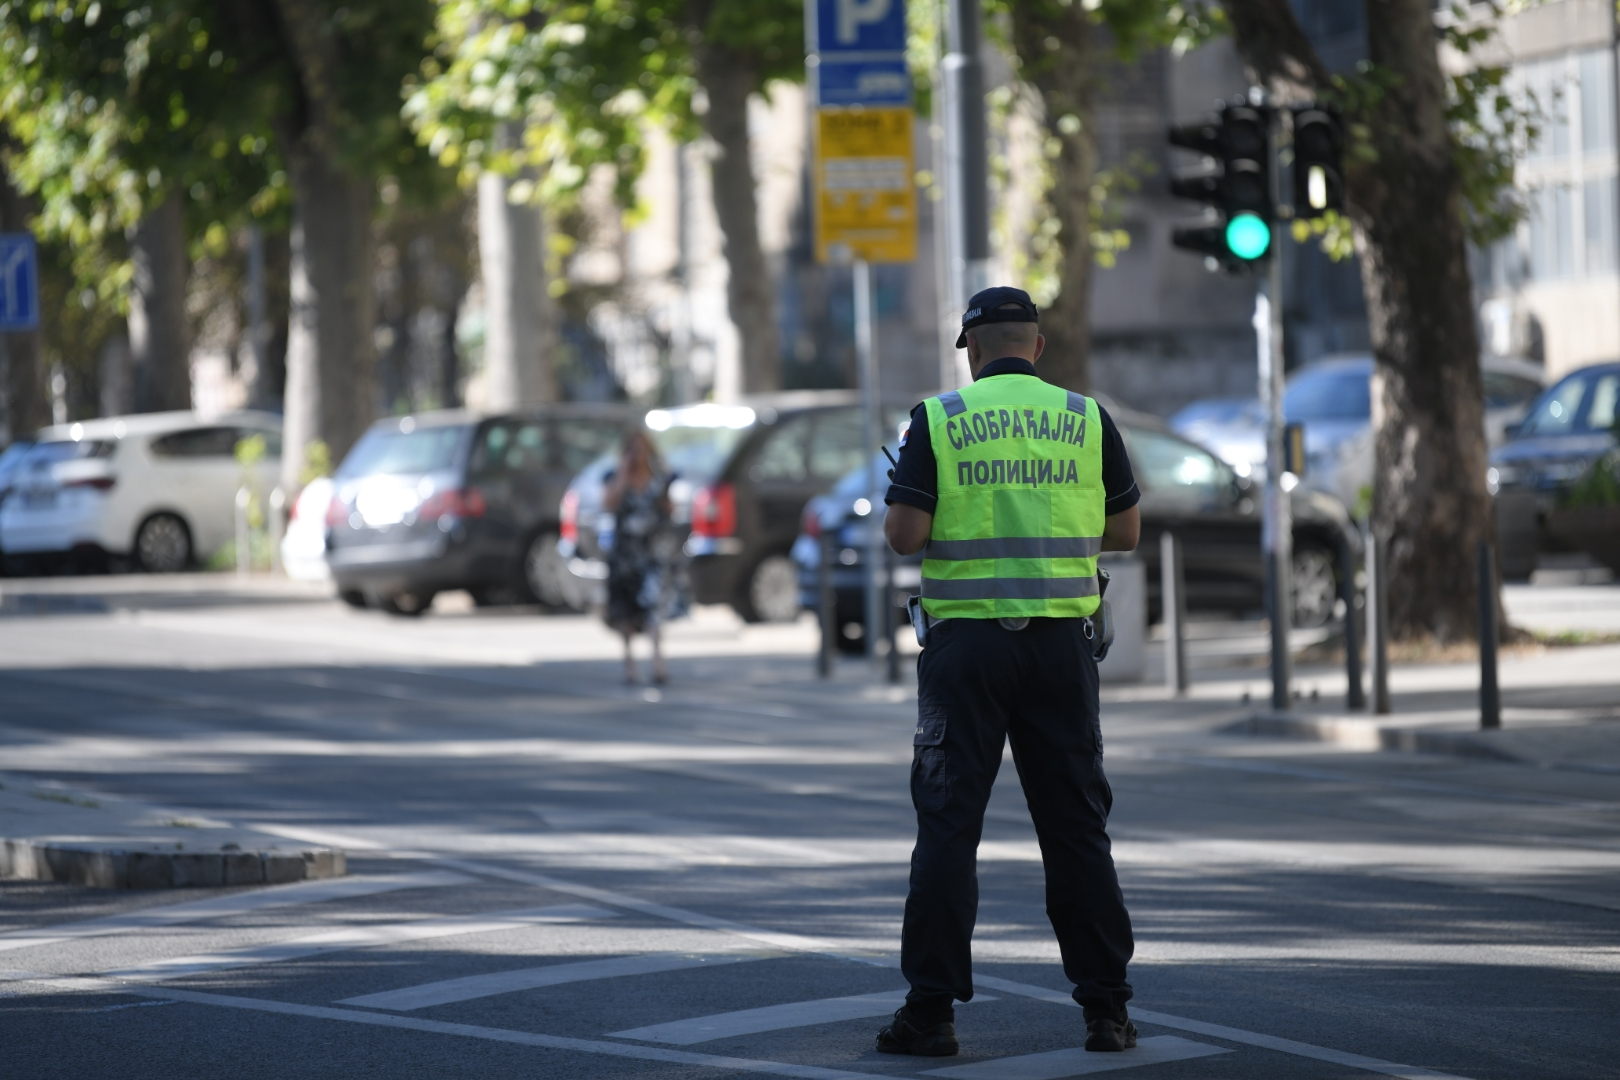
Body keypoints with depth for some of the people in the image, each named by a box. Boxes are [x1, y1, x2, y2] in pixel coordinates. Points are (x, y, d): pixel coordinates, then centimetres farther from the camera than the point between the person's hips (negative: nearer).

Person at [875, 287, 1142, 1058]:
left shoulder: (939, 419, -3)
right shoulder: (1085, 419, 3)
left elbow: (903, 535, -9)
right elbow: (1124, 533, 10)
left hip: (966, 642, -2)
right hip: (1060, 642, 2)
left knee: (948, 826, 2)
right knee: (1076, 827, 7)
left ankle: (933, 1009, -1)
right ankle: (1106, 1008, 7)